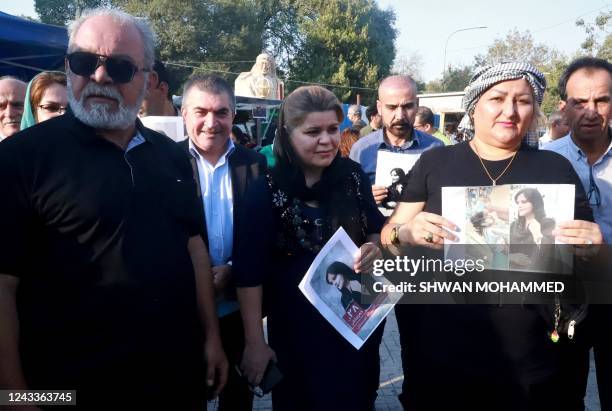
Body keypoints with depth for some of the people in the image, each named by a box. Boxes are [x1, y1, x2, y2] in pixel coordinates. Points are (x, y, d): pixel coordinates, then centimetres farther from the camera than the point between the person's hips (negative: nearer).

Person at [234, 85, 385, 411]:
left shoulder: (353, 176, -5)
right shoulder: (265, 192, -15)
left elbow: (376, 229, 8)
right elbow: (250, 273, -13)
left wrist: (375, 247, -15)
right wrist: (254, 343, -11)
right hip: (297, 328, -3)